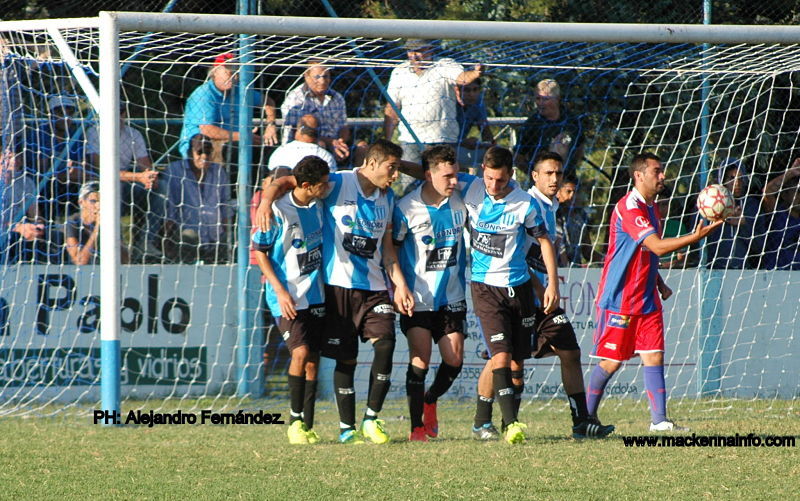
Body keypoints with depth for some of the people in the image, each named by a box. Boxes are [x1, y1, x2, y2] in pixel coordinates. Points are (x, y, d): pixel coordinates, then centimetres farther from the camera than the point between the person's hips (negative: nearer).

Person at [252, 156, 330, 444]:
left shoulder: (317, 207, 3)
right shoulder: (278, 211, -15)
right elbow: (259, 251, -8)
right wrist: (280, 290, -14)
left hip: (315, 297, 6)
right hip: (288, 298, -6)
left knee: (312, 361, 4)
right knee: (301, 352, -20)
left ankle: (307, 426, 11)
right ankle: (295, 420, -5)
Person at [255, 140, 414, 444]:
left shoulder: (387, 198, 14)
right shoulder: (338, 184, -5)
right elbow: (289, 182, -12)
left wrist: (400, 285, 12)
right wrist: (267, 200, -33)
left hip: (374, 287, 4)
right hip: (339, 285, -4)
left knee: (385, 343, -14)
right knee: (346, 359, -1)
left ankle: (371, 419, -2)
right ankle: (346, 428, 11)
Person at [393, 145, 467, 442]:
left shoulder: (460, 203, 0)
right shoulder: (407, 208, -12)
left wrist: (462, 281, 16)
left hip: (451, 297, 4)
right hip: (417, 298, -4)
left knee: (454, 359, 0)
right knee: (420, 359, -12)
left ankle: (429, 401, 28)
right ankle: (416, 426, -3)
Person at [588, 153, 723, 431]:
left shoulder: (651, 208, 14)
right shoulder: (629, 207, -17)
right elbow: (657, 247, -26)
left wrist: (660, 284, 15)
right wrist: (696, 237, -31)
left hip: (646, 300, 8)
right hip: (619, 300, -8)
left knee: (654, 357, -2)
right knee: (610, 362, -2)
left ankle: (659, 419, -4)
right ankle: (586, 416, 12)